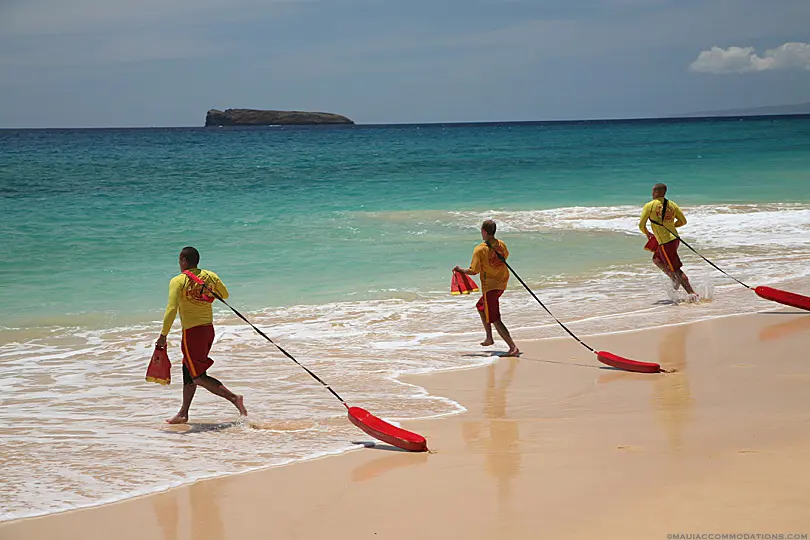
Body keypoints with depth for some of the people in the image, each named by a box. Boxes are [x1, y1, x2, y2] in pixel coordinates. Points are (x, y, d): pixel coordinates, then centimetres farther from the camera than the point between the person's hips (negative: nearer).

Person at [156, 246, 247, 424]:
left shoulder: (178, 281, -13)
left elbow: (171, 309, -22)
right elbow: (225, 295, 19)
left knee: (198, 377, -2)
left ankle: (234, 398, -19)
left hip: (192, 332, -7)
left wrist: (163, 335, -16)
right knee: (188, 369, 20)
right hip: (209, 329, 7)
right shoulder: (210, 276, 4)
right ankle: (183, 414, 26)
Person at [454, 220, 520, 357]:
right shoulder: (501, 244, 0)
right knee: (481, 306, 29)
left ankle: (513, 348, -14)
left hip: (490, 286, -8)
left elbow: (473, 271, -16)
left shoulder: (480, 250, -19)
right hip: (502, 283, 8)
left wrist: (460, 269, 1)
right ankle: (489, 338, 32)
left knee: (495, 319, -5)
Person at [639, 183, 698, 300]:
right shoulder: (672, 205, 8)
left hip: (665, 242, -7)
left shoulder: (649, 206, -8)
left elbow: (641, 225, -9)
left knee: (676, 269, -5)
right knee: (656, 259, 27)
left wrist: (647, 234, 12)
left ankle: (692, 294, -8)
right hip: (675, 239, 8)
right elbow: (683, 221, 12)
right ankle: (675, 279, 19)